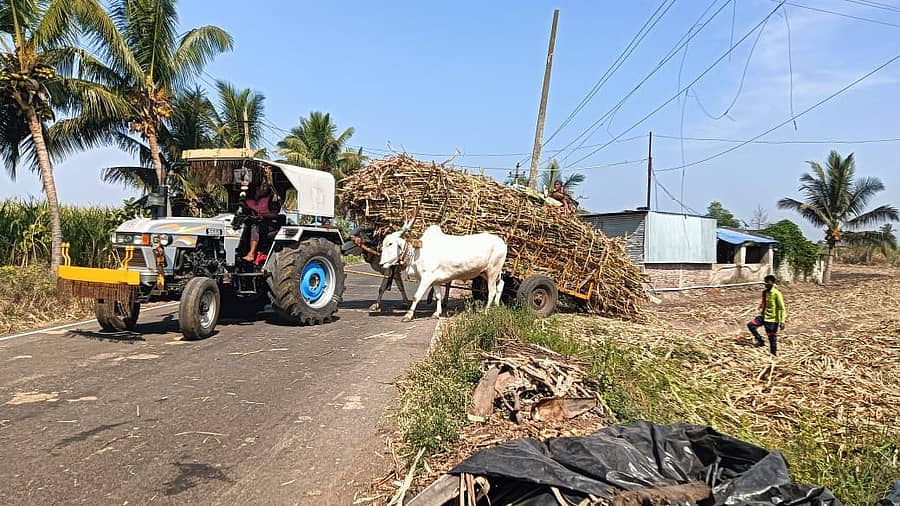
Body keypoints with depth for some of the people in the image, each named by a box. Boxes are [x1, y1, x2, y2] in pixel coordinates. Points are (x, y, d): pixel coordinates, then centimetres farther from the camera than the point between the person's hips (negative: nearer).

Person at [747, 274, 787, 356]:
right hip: (763, 316, 7)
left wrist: (782, 322, -22)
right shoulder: (764, 292, 6)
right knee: (750, 325, -10)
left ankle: (774, 354, 15)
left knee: (772, 338, 1)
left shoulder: (777, 293, -16)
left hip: (772, 319, -7)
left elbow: (782, 308, -17)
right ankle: (760, 341, 4)